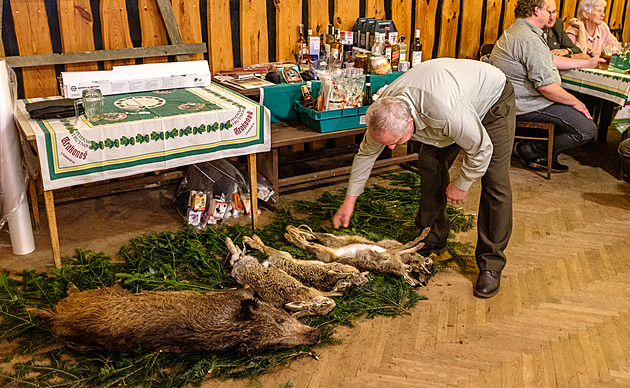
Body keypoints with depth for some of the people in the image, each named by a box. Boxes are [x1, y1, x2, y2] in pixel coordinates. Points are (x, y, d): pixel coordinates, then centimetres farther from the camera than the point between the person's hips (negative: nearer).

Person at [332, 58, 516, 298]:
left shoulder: (446, 113, -46)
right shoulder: (385, 111, -23)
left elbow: (482, 149, -29)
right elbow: (366, 153, -6)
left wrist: (461, 184, -13)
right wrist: (349, 200, -1)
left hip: (493, 99, -6)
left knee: (494, 181, -13)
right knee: (430, 163, -2)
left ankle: (491, 265, -3)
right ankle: (431, 240, 16)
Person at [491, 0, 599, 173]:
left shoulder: (518, 30, 13)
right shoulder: (529, 39, -23)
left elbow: (551, 60, 24)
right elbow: (545, 85, -26)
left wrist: (586, 63, 29)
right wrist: (575, 102, -11)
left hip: (521, 98, 11)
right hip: (529, 105, -11)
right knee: (587, 129, -11)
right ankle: (531, 151, -2)